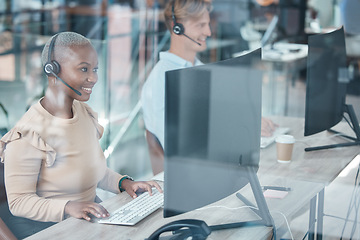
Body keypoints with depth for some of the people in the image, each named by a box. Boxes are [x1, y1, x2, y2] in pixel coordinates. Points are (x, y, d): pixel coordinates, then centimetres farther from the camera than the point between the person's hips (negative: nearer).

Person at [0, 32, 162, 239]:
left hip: (92, 219, 8)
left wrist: (124, 182, 2)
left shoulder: (87, 114, 8)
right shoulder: (29, 134, -18)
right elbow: (19, 202, -17)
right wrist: (68, 207, -31)